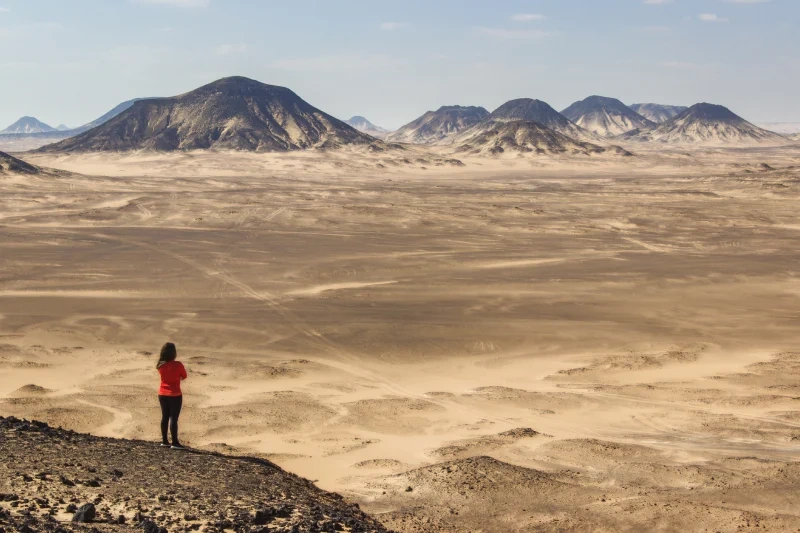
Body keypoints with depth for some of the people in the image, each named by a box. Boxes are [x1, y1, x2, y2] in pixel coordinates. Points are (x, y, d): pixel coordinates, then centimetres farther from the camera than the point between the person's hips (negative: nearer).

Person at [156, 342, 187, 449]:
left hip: (162, 394, 5)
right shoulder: (178, 365, -16)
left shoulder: (161, 365, -1)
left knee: (165, 417, 13)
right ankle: (175, 442, 0)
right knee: (173, 418, -2)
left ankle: (164, 441, 18)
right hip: (175, 395, -5)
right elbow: (184, 377, -2)